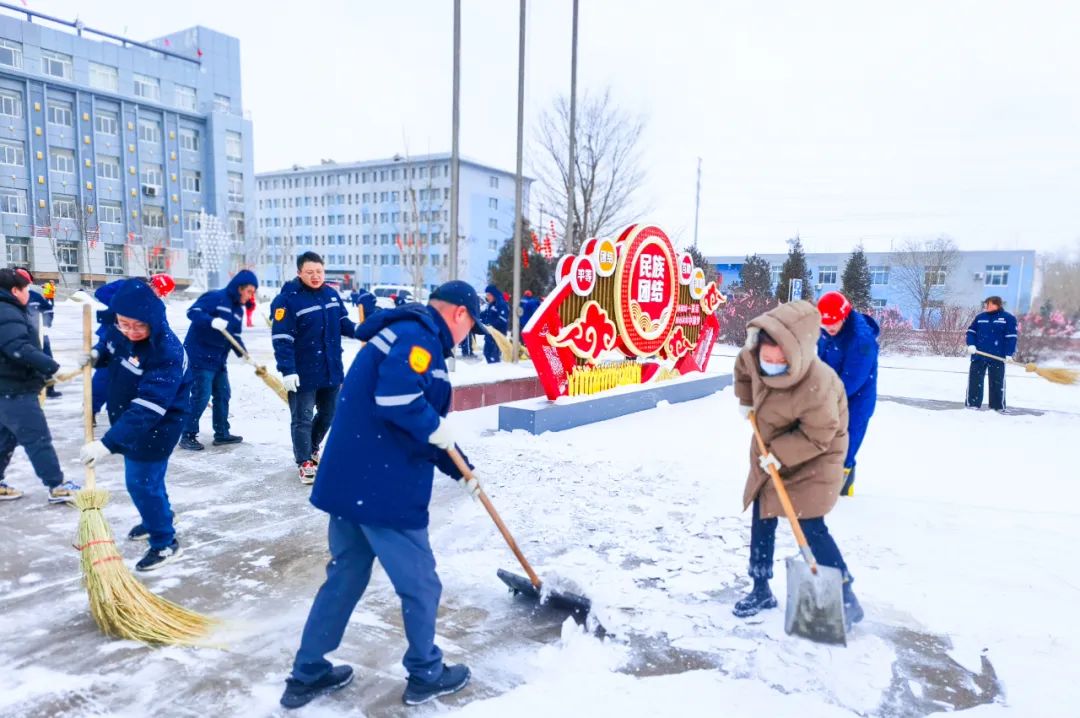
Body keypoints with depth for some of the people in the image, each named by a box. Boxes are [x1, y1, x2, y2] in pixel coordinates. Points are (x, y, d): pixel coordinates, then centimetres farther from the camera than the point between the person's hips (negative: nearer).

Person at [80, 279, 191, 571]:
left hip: (156, 426, -8)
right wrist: (96, 354, -10)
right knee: (145, 476, 24)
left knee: (142, 481, -3)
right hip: (127, 416, 8)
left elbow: (147, 409, -39)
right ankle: (155, 519, 48)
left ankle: (165, 543, 15)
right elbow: (109, 346, 14)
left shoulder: (167, 353, -35)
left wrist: (106, 443, -44)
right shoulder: (119, 330, -12)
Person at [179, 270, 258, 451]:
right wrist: (212, 321, -38)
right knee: (201, 396, -8)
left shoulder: (238, 310, 13)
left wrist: (243, 354, 0)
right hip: (200, 357, -9)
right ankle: (188, 436, 4)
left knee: (223, 395, 12)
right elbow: (192, 312, -22)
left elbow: (235, 336, 15)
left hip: (219, 359, 9)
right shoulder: (215, 297, -13)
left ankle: (222, 433, 23)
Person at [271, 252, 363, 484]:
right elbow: (282, 339, -19)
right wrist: (287, 370, -23)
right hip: (303, 373, -7)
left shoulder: (331, 294, 4)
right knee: (302, 419, 3)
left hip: (331, 369, 7)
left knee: (328, 413, 20)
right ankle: (304, 462, 18)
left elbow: (342, 322, 13)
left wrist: (357, 330, -9)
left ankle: (312, 448, 43)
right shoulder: (288, 299, -16)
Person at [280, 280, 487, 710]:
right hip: (383, 488, -10)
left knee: (345, 576, 21)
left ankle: (308, 674, 33)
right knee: (420, 583, 9)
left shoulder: (409, 334, 19)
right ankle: (426, 675, 29)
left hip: (352, 481, 10)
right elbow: (397, 397, -32)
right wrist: (435, 427, -14)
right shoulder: (420, 335, -13)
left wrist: (459, 470, 25)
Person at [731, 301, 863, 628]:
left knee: (810, 527, -10)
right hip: (771, 449, 7)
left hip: (813, 458, -7)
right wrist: (745, 400, 7)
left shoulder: (818, 386, -39)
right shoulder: (754, 357, -20)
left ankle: (846, 599, 9)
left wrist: (780, 455, -26)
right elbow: (743, 367, 7)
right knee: (761, 520, 11)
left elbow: (817, 437, -27)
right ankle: (761, 590, 26)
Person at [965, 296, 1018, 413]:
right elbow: (971, 331, 12)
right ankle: (972, 403, 10)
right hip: (978, 355, 3)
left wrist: (1009, 354, -12)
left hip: (997, 356, -3)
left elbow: (1011, 337, -6)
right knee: (974, 379, 3)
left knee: (997, 381, 5)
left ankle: (998, 406, 13)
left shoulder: (1008, 318, -2)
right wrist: (971, 345, -5)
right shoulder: (980, 317, 10)